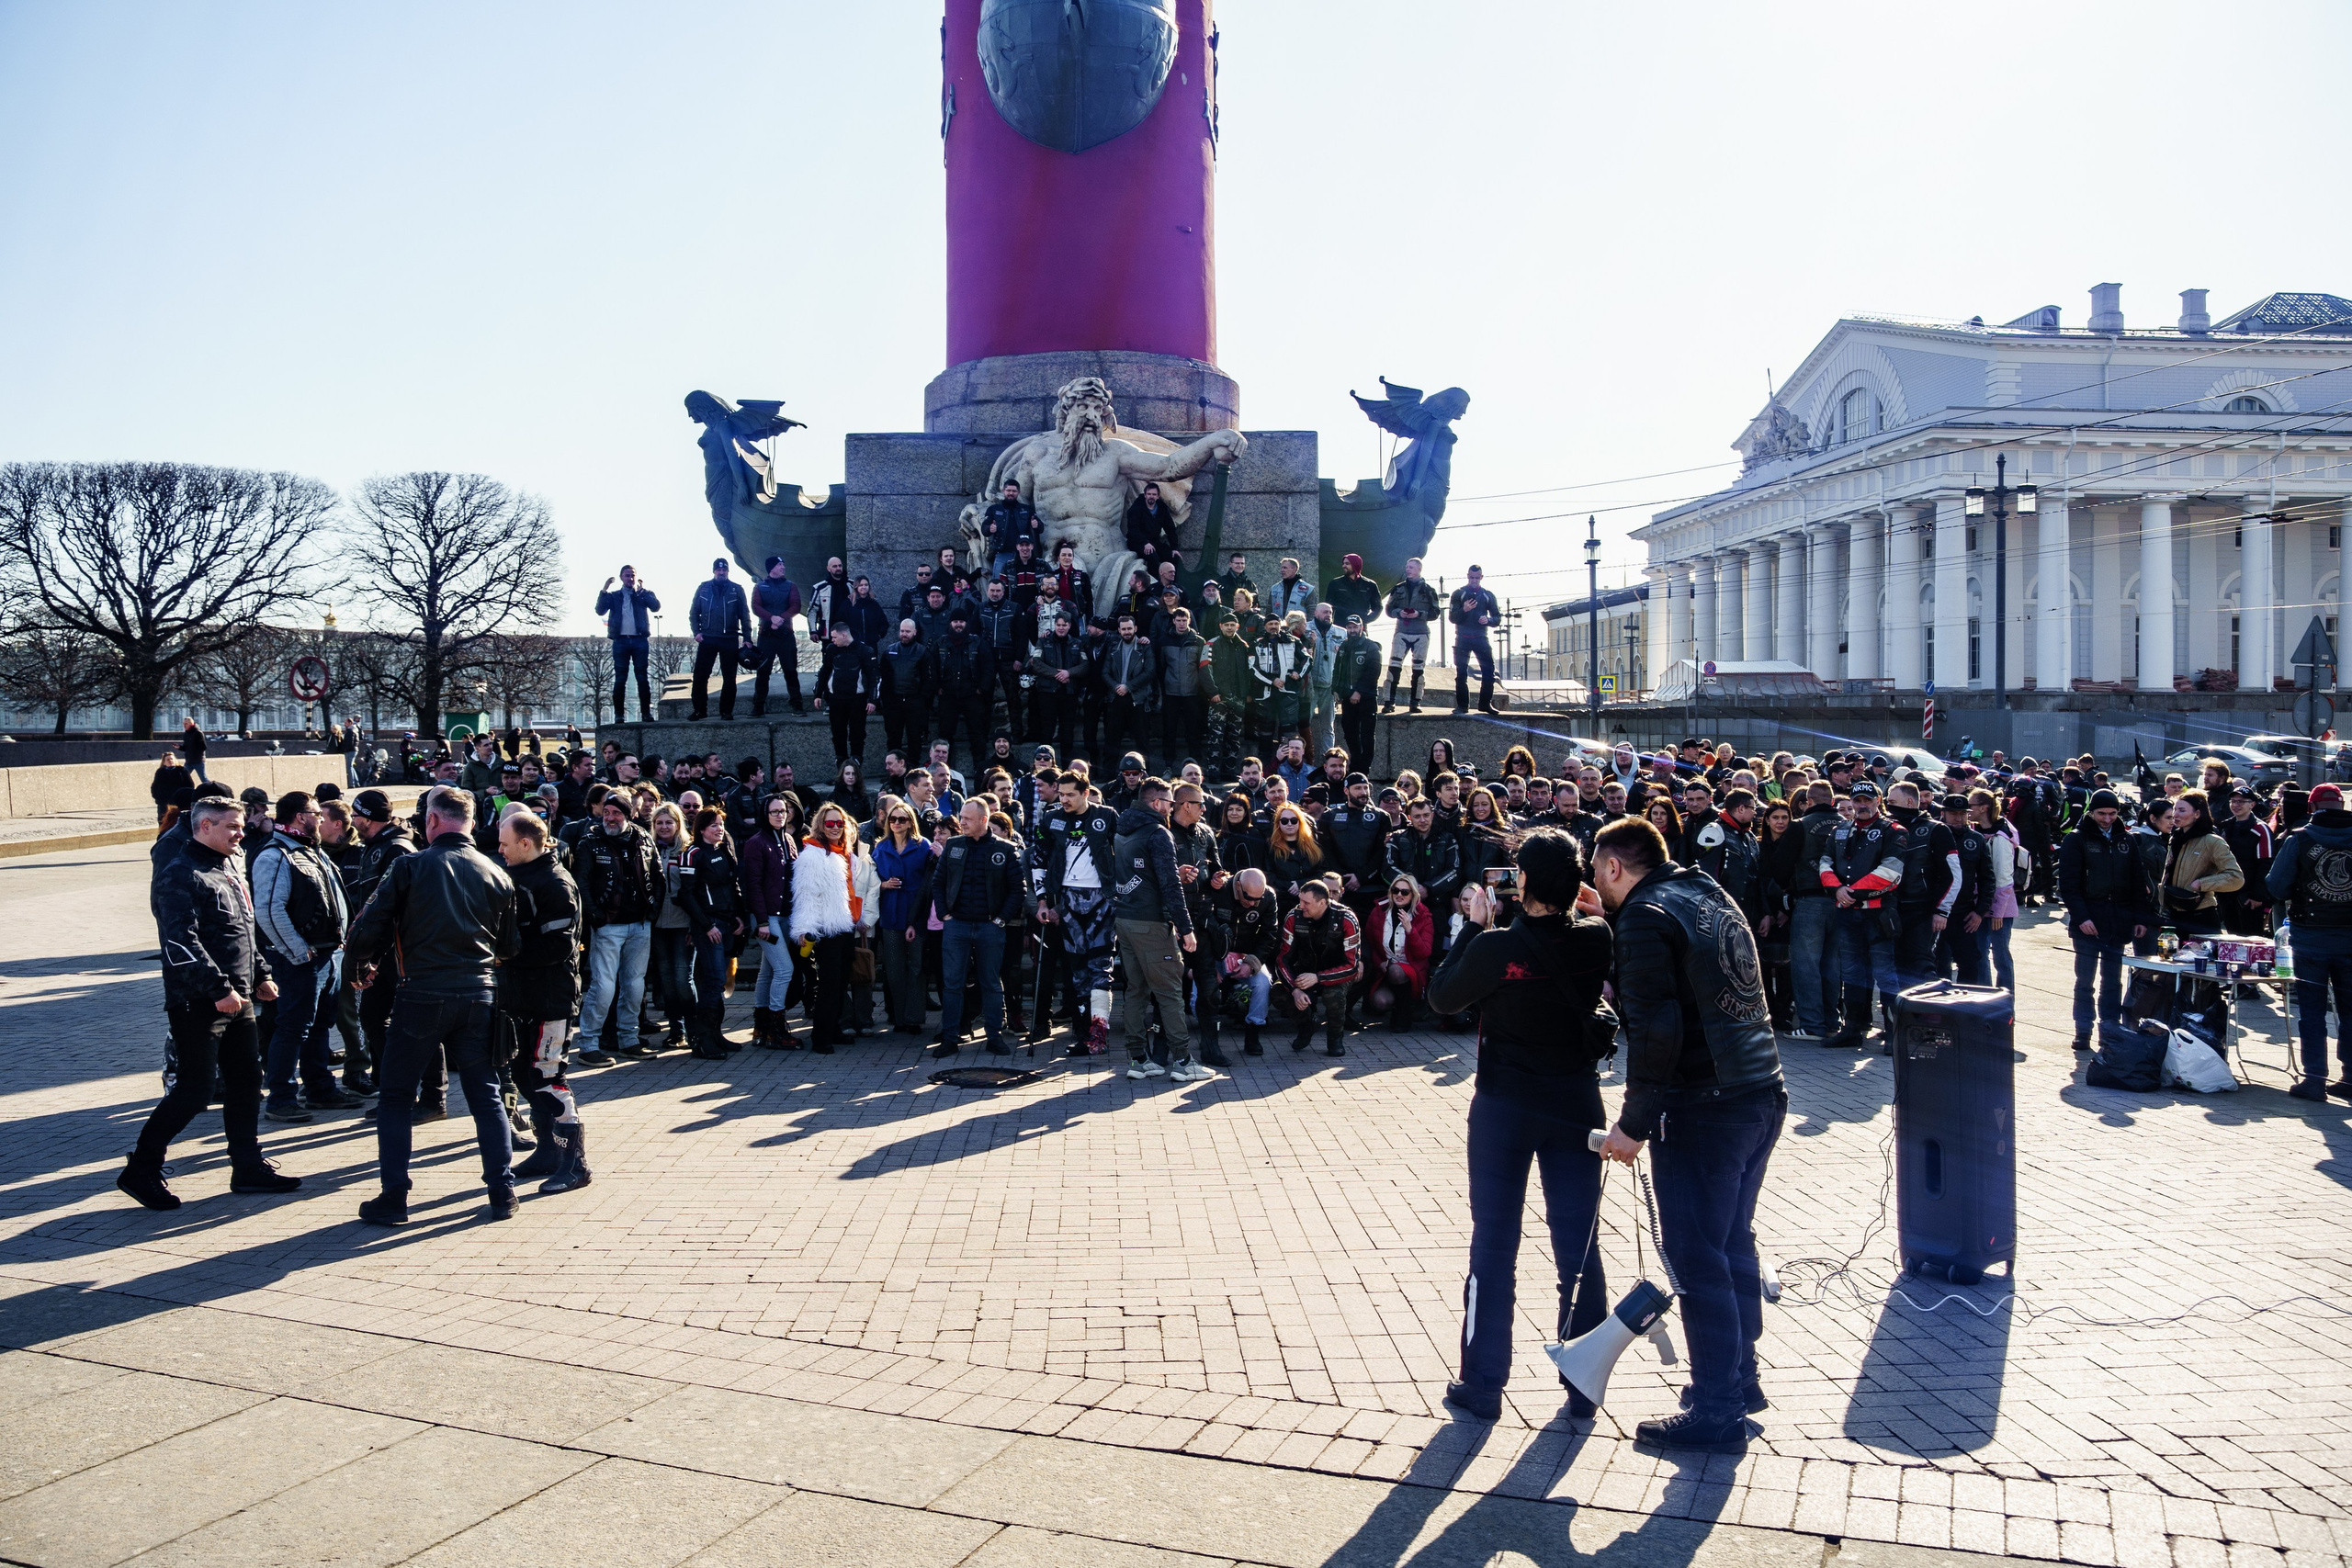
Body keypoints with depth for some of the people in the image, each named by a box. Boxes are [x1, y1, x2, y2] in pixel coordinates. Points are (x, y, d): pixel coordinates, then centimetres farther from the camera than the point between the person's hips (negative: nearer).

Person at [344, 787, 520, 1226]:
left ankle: (393, 1198, 10)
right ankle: (502, 1191, 11)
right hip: (478, 996, 3)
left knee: (395, 1097, 11)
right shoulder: (496, 874, 5)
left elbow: (368, 929, -6)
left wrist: (363, 963, 15)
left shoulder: (410, 866, -5)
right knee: (485, 1095, 12)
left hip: (422, 996, -3)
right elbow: (510, 947, 12)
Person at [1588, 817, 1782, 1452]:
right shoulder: (1710, 895, 13)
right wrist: (1610, 917, 24)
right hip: (1763, 1092, 9)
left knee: (1697, 1260, 2)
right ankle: (1739, 1377, 34)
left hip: (1705, 1110, -9)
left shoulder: (1646, 918, -12)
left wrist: (1634, 1124, -14)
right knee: (1733, 1242, 21)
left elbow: (1657, 1031, -21)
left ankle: (1717, 1412, 11)